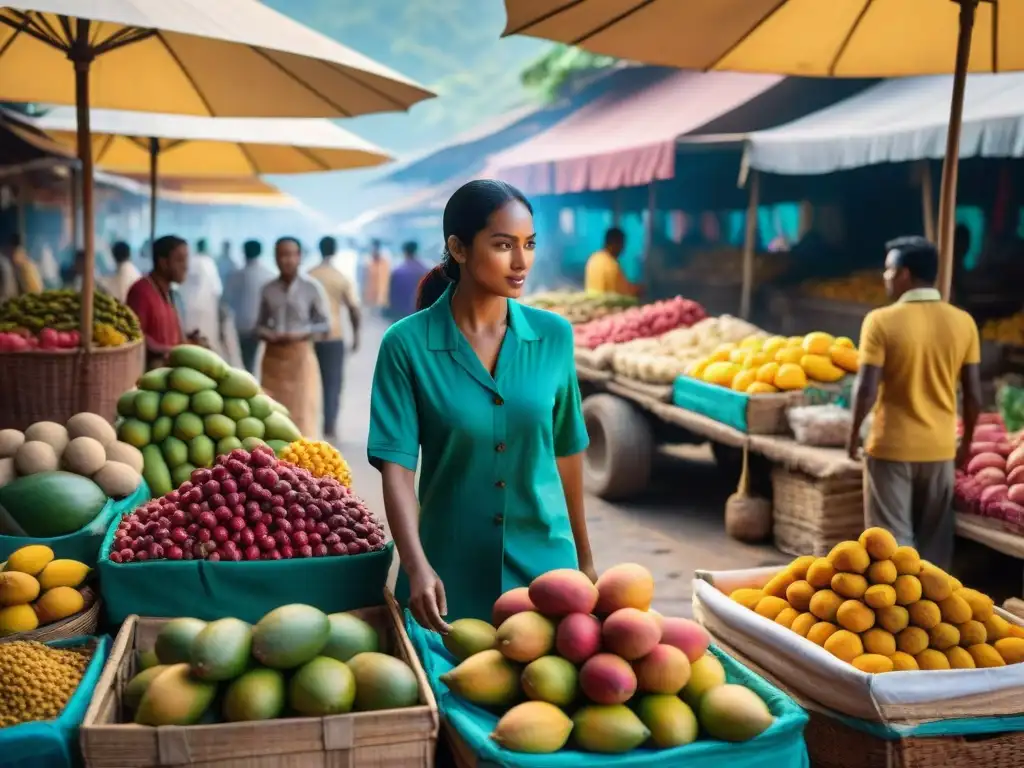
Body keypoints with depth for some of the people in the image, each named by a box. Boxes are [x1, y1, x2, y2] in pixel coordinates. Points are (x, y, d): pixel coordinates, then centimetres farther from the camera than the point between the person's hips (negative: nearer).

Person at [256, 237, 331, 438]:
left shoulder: (312, 287, -7)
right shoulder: (268, 289, 3)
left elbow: (324, 324, -3)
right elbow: (260, 323, 12)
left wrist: (299, 334, -17)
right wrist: (268, 335, -10)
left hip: (300, 355, -3)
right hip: (273, 356, 4)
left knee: (302, 412, -3)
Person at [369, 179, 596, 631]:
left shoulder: (553, 335, -3)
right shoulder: (407, 343, -11)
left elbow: (566, 449, 6)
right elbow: (396, 464, -15)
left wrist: (583, 556, 14)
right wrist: (417, 566, -28)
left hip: (544, 563, 2)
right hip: (453, 569, -2)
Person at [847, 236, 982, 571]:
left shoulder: (882, 321, -13)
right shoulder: (963, 322, -2)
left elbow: (867, 389, -16)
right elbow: (974, 395, 1)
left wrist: (854, 434, 0)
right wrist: (966, 443, 15)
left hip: (891, 448, -4)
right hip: (940, 448, 4)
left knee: (893, 539, 5)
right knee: (935, 539, 15)